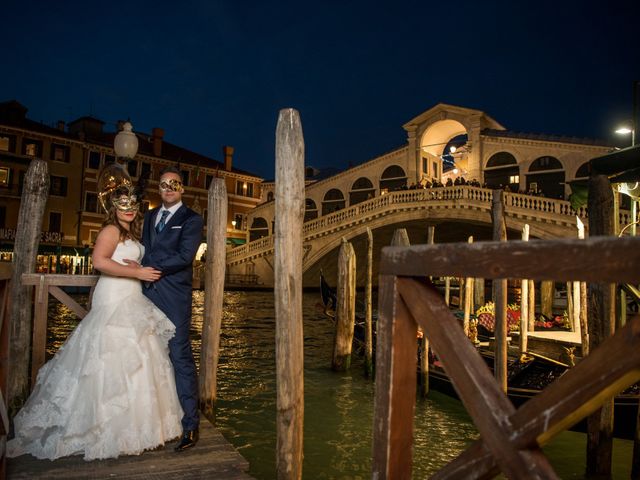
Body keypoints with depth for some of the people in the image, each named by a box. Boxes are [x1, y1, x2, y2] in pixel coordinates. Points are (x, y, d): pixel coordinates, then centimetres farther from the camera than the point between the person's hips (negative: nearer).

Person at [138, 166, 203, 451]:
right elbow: (143, 250, 19)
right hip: (148, 294, 6)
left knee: (180, 357, -6)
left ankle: (190, 424, 1)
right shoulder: (149, 216, 21)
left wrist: (149, 268, -10)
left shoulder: (191, 220, 1)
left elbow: (184, 256, -11)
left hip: (174, 298, -6)